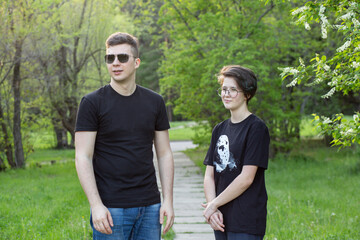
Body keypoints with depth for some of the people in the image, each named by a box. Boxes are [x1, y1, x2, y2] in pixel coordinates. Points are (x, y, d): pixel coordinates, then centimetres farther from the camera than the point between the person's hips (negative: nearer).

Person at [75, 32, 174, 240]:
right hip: (111, 208, -3)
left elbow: (164, 154, 11)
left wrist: (168, 200, 3)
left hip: (149, 206, 3)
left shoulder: (155, 102, 9)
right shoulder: (92, 103, -2)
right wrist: (96, 205, -15)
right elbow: (83, 157, -6)